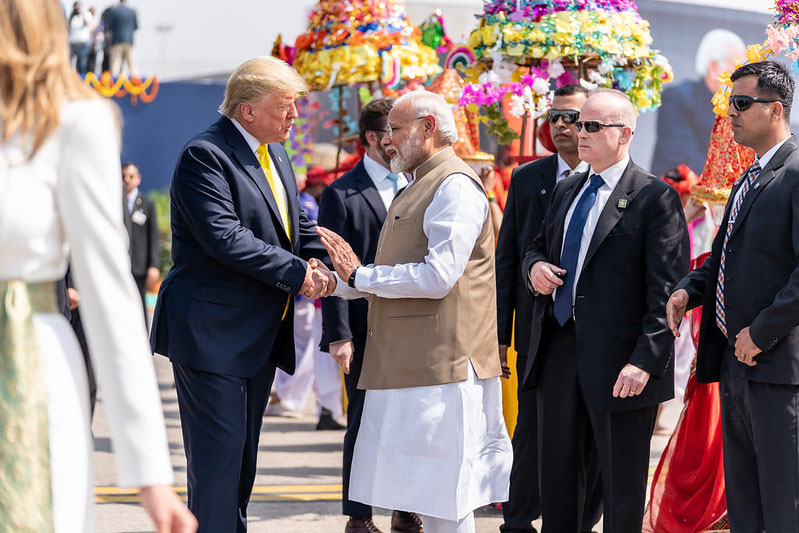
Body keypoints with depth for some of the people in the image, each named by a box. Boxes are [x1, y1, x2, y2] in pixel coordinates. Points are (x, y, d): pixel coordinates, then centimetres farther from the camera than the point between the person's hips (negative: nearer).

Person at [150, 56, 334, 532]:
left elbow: (298, 226, 18)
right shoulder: (205, 155, -15)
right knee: (218, 453, -9)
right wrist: (296, 272, -20)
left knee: (243, 453, 13)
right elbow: (224, 237, -24)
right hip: (212, 333, -9)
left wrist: (326, 262, -4)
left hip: (261, 336, 9)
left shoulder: (275, 155, 15)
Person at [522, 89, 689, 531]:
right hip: (559, 351, 7)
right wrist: (535, 266, 2)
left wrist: (645, 360, -21)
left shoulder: (654, 197, -9)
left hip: (618, 361, -7)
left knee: (621, 493, 2)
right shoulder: (566, 191, 14)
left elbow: (667, 290, -13)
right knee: (555, 477, 13)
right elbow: (538, 247, 27)